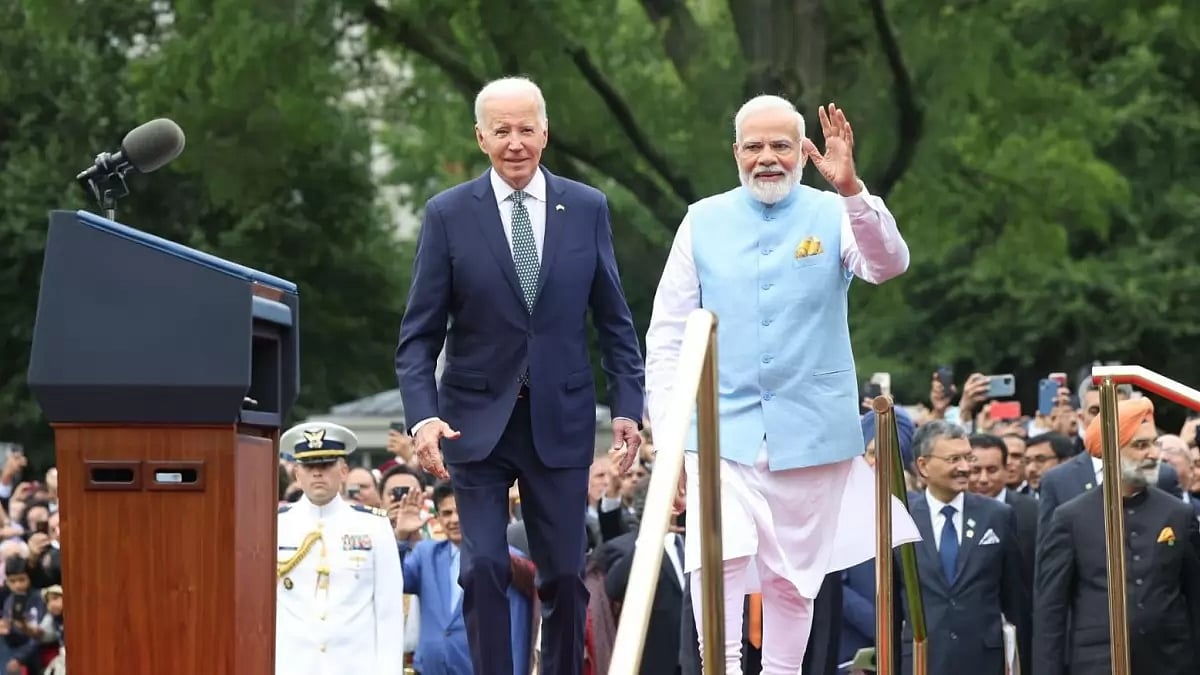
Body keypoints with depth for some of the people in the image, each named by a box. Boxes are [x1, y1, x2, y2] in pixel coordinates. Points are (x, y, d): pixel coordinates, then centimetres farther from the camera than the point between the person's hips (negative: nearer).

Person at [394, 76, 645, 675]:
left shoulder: (588, 208, 3)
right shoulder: (449, 215, -2)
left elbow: (614, 321, 7)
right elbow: (419, 333, -2)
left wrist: (627, 406, -1)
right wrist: (423, 416, -15)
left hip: (561, 419, 1)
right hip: (478, 419, -1)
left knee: (564, 573, 5)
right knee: (484, 569, -7)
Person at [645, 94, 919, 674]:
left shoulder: (834, 216, 3)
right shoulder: (703, 222, 6)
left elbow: (888, 265, -18)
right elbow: (666, 336, 6)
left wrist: (851, 190, -33)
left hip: (812, 431, 0)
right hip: (722, 429, 0)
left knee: (793, 575, 7)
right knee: (719, 558, -20)